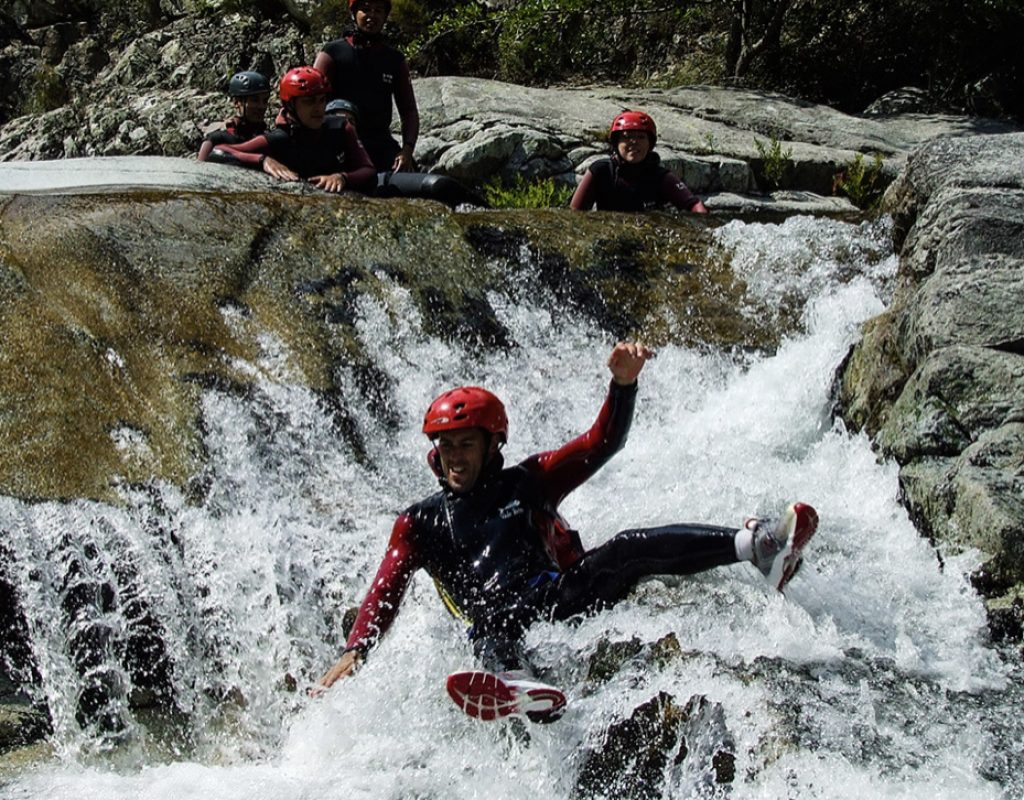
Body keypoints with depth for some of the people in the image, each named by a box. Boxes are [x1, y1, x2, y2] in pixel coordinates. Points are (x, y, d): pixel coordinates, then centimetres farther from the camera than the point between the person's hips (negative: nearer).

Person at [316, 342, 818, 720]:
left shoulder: (526, 483, 16)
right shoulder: (420, 524, 16)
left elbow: (600, 444, 7)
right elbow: (386, 592, 4)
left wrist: (623, 384, -11)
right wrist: (354, 653, -13)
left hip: (568, 595, 2)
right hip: (503, 623, -1)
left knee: (628, 550, -25)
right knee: (489, 612, -37)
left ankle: (757, 546, -40)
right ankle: (514, 682, -70)